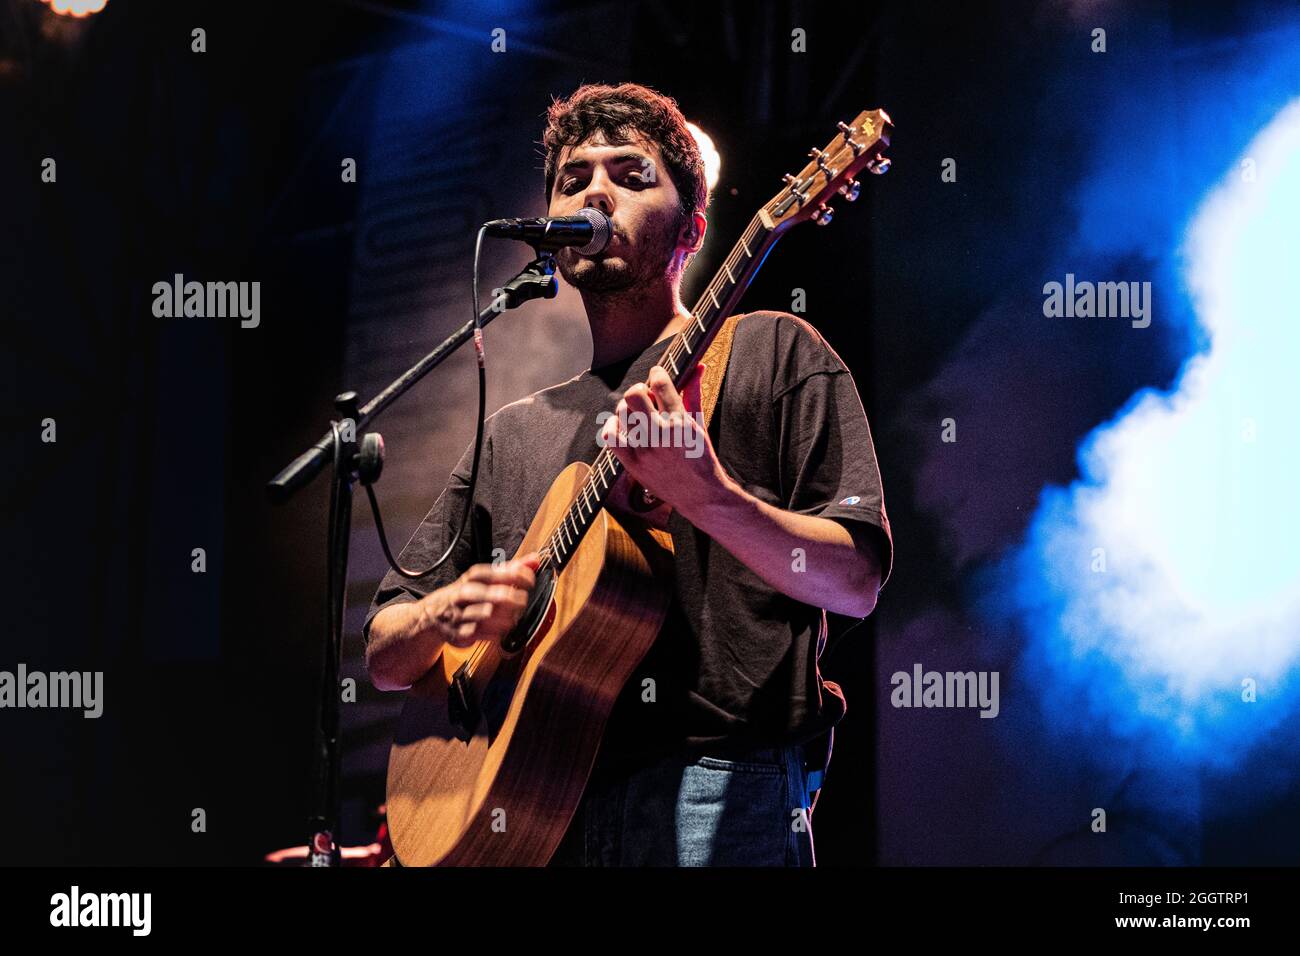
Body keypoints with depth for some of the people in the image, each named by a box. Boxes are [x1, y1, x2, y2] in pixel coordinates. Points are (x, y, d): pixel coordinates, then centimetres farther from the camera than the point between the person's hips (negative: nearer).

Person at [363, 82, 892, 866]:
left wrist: (707, 496, -20)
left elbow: (858, 581, -5)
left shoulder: (769, 353, 7)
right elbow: (386, 657, 19)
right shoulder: (515, 434, 21)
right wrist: (446, 614, -4)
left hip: (716, 794, -5)